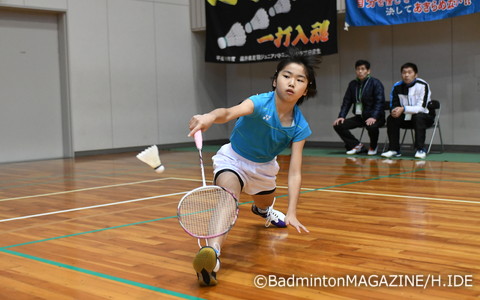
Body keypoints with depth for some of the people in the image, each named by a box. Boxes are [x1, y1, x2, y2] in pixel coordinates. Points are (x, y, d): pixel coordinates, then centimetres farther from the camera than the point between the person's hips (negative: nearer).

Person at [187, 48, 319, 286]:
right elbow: (230, 112, -56)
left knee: (266, 204, 34)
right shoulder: (261, 103, -34)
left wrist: (291, 213, -35)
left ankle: (261, 209, 73)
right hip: (233, 159, -5)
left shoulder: (299, 127, -22)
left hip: (264, 166, 5)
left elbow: (294, 172, -24)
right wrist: (210, 117, -80)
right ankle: (212, 253, -54)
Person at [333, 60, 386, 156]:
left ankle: (373, 146, -4)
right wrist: (341, 116, -5)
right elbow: (346, 101, 11)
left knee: (371, 126, -39)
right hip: (359, 117, 6)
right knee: (338, 125, -11)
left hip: (374, 117, -6)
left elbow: (380, 102, -15)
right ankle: (356, 145, 5)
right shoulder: (352, 84, 10)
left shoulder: (376, 83, -7)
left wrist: (374, 117, -30)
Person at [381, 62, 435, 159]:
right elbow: (393, 105, -2)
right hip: (407, 118, 5)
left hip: (426, 117, -5)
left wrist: (404, 109, -38)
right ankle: (394, 149, -11)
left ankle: (421, 150, -28)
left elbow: (421, 107, -27)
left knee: (419, 117, -35)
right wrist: (394, 111, -27)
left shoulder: (422, 85, -19)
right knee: (391, 119, -17)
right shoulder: (397, 86, -4)